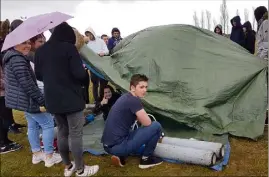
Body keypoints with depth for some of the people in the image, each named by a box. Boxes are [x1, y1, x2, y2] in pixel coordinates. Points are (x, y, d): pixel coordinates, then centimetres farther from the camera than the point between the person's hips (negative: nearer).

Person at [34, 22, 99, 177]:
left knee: (62, 132, 18)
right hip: (71, 99, -6)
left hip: (52, 100, 7)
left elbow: (39, 75, 15)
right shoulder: (69, 48, -12)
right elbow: (80, 74, -19)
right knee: (76, 134, 4)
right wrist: (86, 73, 3)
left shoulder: (40, 51, 7)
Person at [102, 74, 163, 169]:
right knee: (156, 126, -6)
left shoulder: (125, 98, 14)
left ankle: (119, 155, 14)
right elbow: (147, 123, -9)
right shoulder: (133, 100, -14)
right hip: (118, 146, -9)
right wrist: (141, 120, 11)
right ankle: (146, 159, 10)